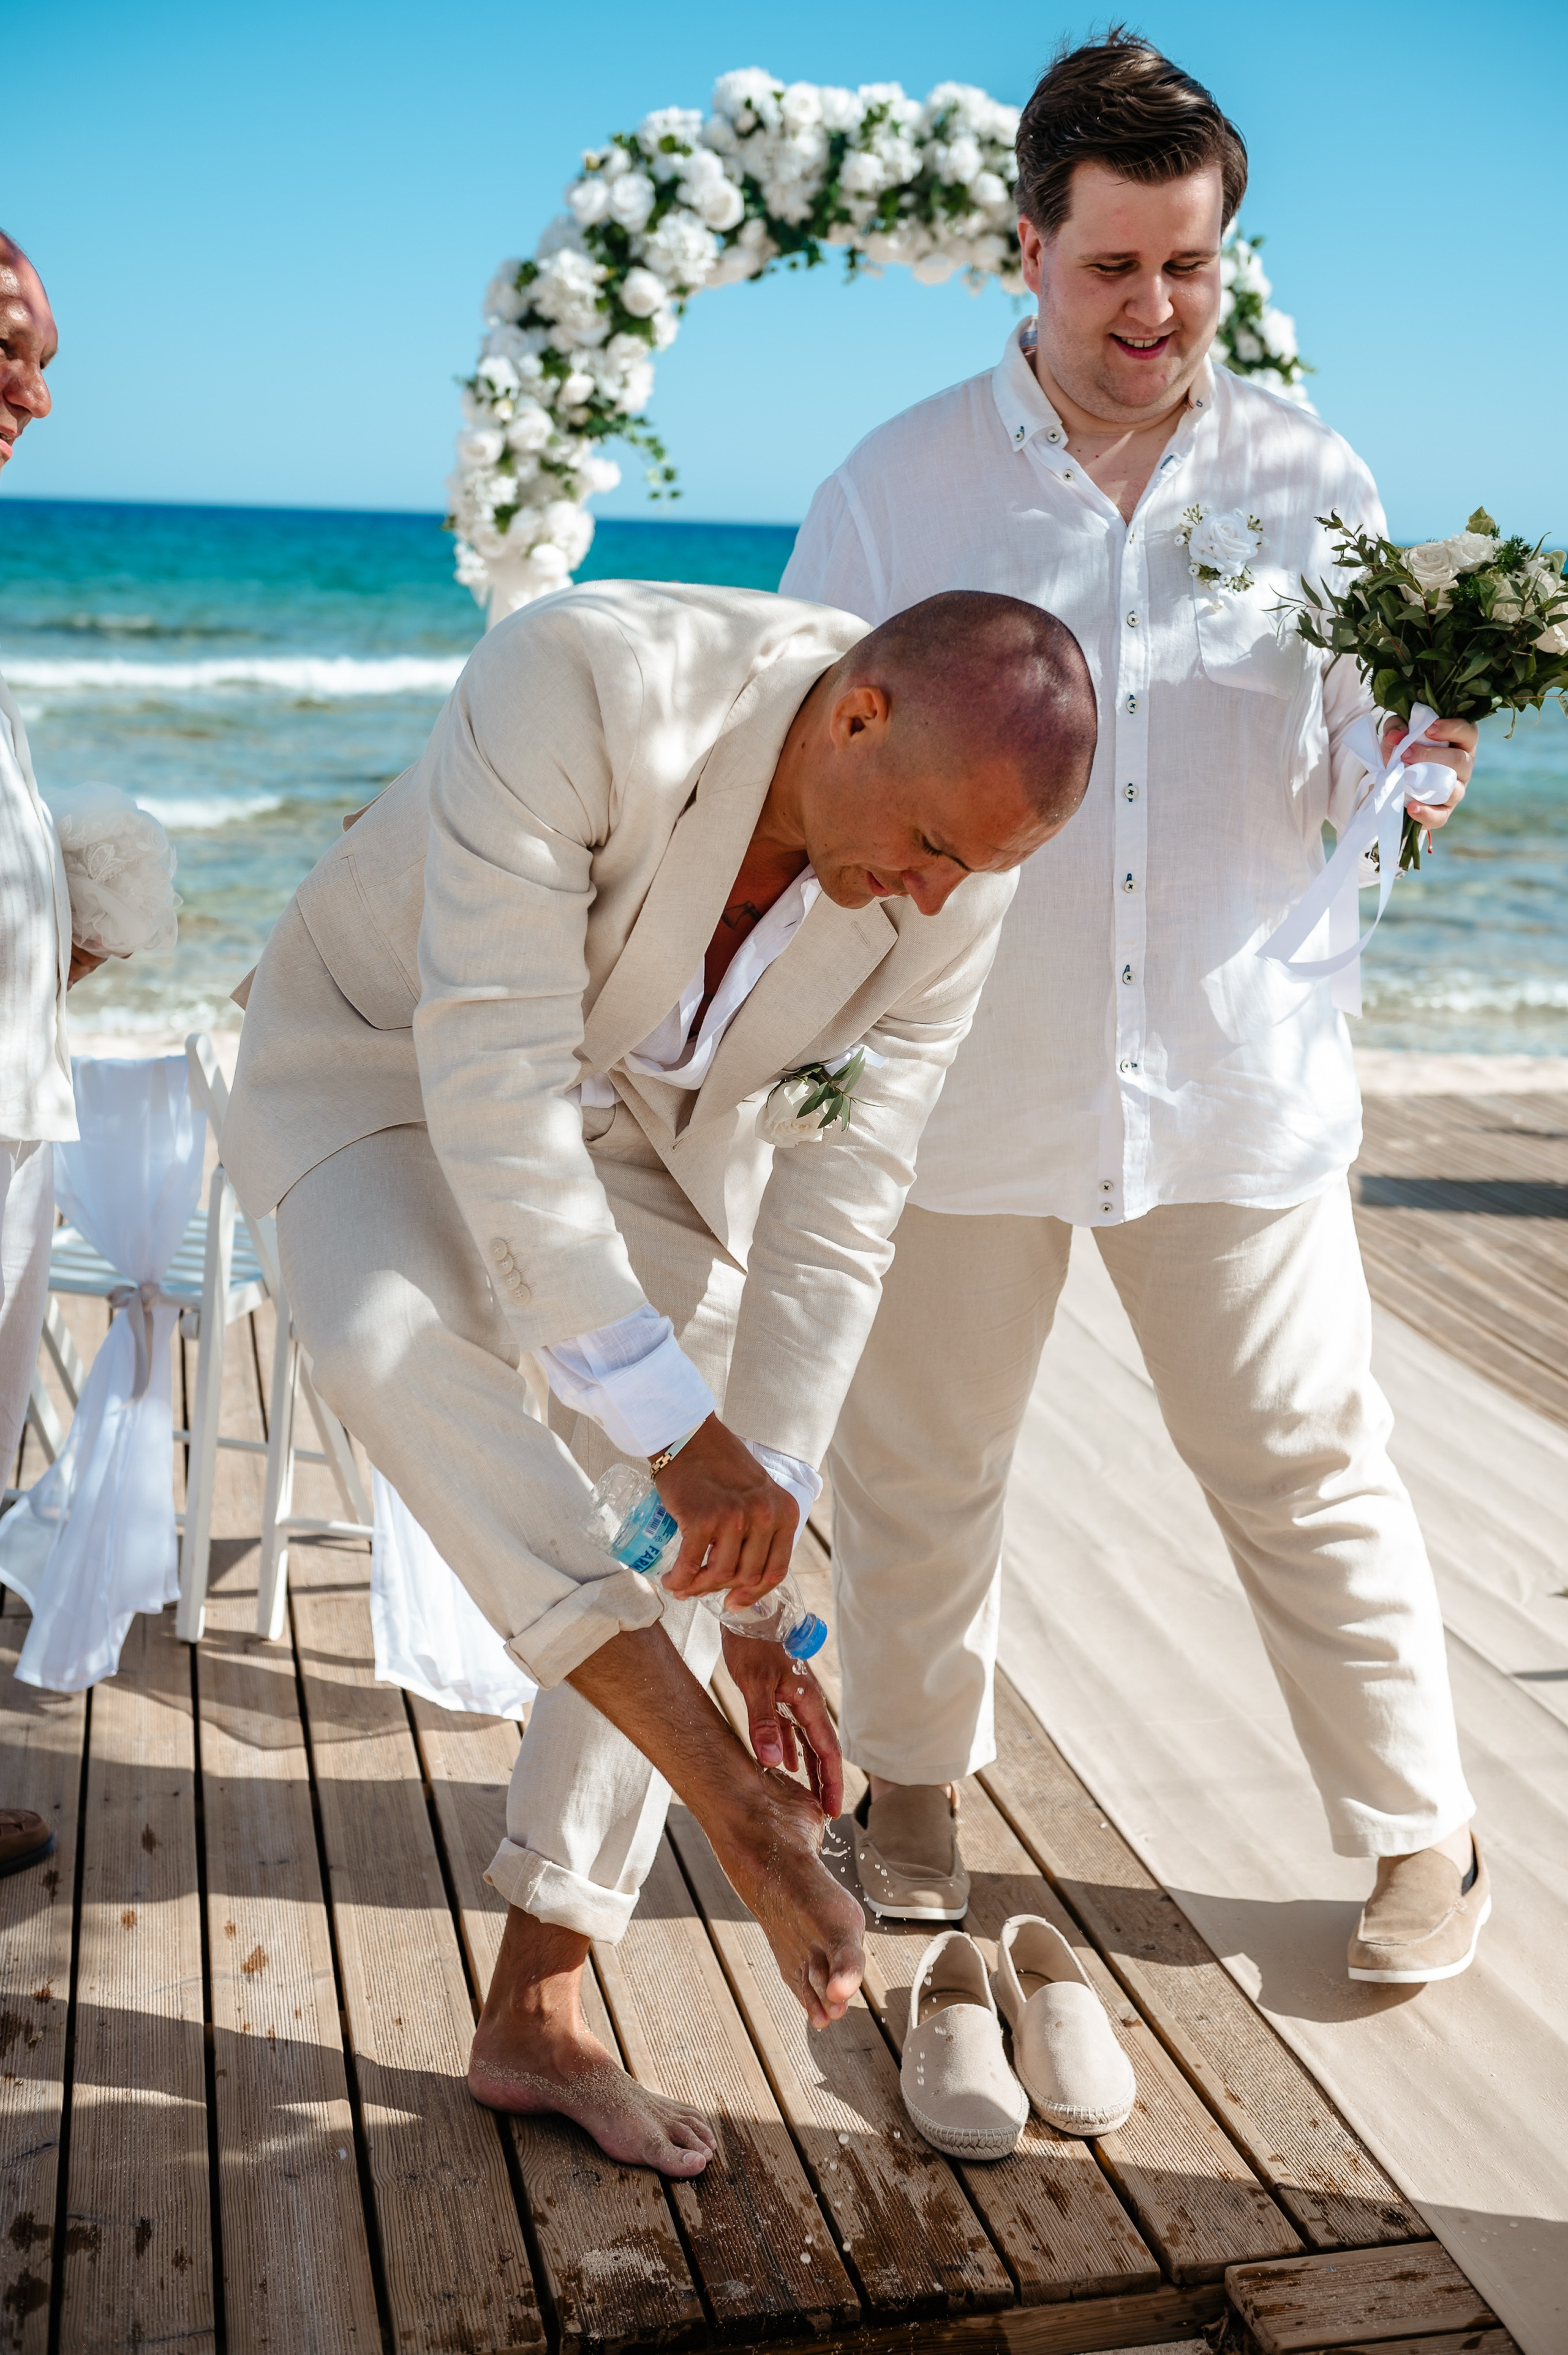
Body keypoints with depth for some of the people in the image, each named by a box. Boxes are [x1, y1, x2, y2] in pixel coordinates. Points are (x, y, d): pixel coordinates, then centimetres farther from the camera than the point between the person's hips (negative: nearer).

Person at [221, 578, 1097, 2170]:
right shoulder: (579, 685, -37)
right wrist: (676, 1423, -41)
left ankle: (533, 2017, 10)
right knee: (390, 1330, -36)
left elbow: (835, 1215, -18)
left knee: (669, 1549, -4)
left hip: (661, 1115, 4)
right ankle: (739, 1803, -32)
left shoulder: (950, 893, -22)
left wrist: (760, 1562, -19)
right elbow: (492, 1087, -39)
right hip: (389, 1043, -3)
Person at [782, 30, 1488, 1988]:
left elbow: (1355, 795, 5)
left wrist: (1414, 762, -18)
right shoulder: (894, 490, 1)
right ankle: (909, 1781, 37)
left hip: (1235, 1080, 0)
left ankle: (1421, 1835, 25)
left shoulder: (1310, 482, 4)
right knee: (919, 1462, 13)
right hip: (960, 1084, 0)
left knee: (1307, 1469, 6)